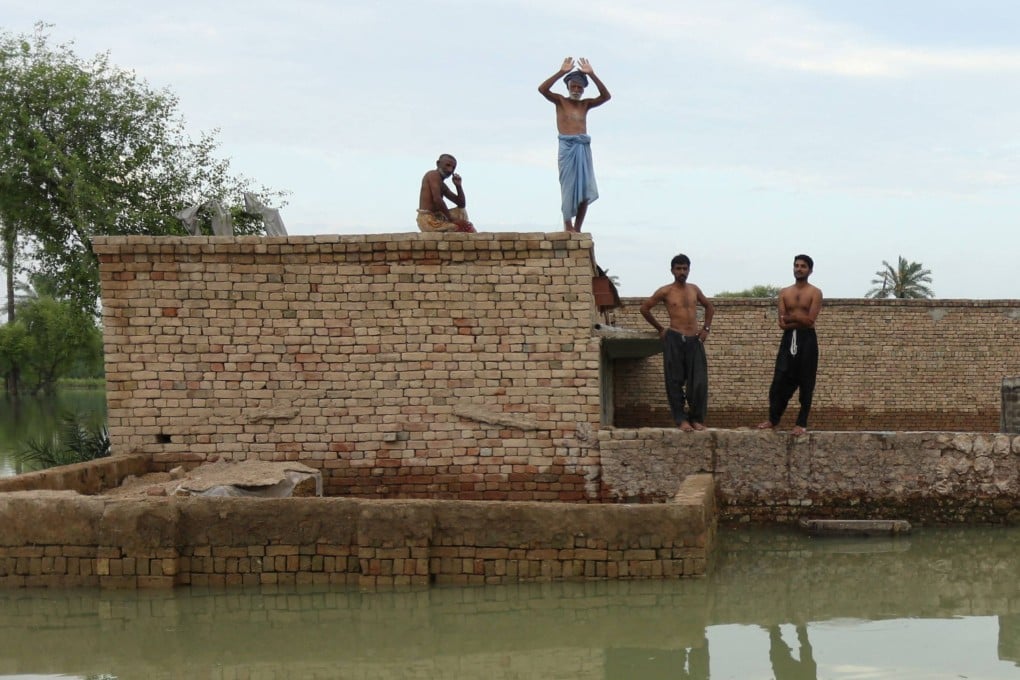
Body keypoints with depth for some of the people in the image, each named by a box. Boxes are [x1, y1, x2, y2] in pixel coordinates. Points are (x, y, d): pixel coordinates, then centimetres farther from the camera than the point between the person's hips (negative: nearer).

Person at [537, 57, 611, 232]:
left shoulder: (585, 104, 15)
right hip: (567, 146, -3)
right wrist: (562, 72, -13)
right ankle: (568, 226, 0)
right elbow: (542, 89, -9)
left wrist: (592, 75, -4)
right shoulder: (560, 101, 7)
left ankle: (577, 229, 3)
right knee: (569, 187, -6)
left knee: (585, 191, -1)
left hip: (584, 147, 3)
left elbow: (606, 96, 3)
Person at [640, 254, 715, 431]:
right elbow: (645, 308, 4)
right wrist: (660, 328, 6)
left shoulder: (694, 289, 13)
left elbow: (709, 307, 27)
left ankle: (696, 418, 7)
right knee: (675, 382, -3)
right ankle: (681, 419, 3)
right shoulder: (665, 291, 0)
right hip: (674, 339, -3)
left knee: (699, 382, -3)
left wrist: (706, 328, 15)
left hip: (695, 340, 3)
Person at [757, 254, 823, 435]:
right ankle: (773, 419, 14)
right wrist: (800, 319, -12)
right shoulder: (784, 293, 9)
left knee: (806, 383, 0)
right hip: (788, 339, 3)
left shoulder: (815, 293, -1)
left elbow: (810, 320, -13)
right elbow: (782, 323, 0)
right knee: (779, 381, 2)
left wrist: (791, 316, -6)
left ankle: (802, 423, 6)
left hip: (807, 339, -3)